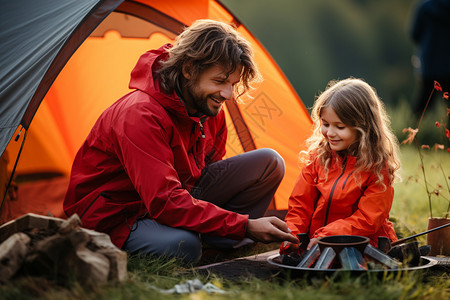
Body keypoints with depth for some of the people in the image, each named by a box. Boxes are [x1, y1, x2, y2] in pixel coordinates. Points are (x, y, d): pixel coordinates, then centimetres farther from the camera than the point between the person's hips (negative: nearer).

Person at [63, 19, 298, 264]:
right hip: (116, 216, -8)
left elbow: (208, 165, 13)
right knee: (182, 246, -42)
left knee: (269, 162, -5)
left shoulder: (210, 110, -4)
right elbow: (166, 203, -37)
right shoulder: (140, 116, -32)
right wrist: (244, 226, -37)